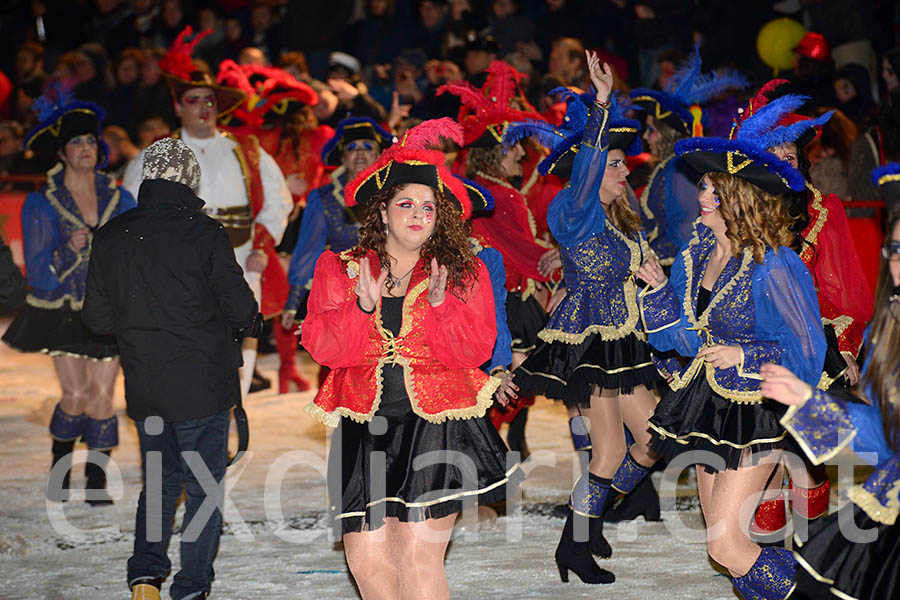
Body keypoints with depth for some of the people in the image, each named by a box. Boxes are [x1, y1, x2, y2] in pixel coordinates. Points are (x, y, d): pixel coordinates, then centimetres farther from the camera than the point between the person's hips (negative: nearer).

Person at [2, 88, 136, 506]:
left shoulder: (119, 200, 5)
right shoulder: (42, 203, -3)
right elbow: (37, 271, -8)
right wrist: (69, 251, -23)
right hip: (63, 310, -2)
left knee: (102, 397, -4)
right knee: (76, 396, -9)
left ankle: (97, 482, 10)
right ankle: (59, 470, 16)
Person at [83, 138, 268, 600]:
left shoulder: (110, 236, 0)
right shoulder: (205, 233, -13)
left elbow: (97, 316, 5)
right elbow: (240, 306, -9)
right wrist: (253, 324, 13)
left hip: (143, 388, 4)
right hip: (203, 387, -4)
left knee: (158, 482, 20)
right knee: (204, 489, 8)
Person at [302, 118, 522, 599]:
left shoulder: (465, 274, 9)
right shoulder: (338, 269, 11)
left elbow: (476, 350, 0)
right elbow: (320, 345, 1)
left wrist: (441, 305, -13)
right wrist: (363, 306, -13)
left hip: (434, 421, -2)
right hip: (363, 426, 2)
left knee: (419, 558, -11)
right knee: (367, 560, -4)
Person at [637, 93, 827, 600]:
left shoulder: (773, 267, -18)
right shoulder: (698, 253, 3)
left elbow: (805, 349, -15)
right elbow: (685, 334, 9)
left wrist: (744, 356, -24)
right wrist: (660, 290, -5)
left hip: (753, 411, -7)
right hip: (706, 406, 7)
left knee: (726, 545, -9)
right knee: (723, 537, 13)